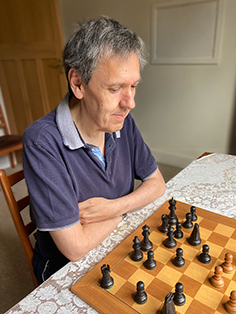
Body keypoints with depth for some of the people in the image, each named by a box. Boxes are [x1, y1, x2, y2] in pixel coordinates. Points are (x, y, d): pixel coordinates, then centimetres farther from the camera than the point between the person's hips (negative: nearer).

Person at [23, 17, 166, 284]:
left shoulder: (122, 122, -8)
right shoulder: (42, 142, -28)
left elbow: (156, 183, 1)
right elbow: (75, 247, -27)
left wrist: (113, 207, -17)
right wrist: (123, 211, -11)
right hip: (66, 269, -4)